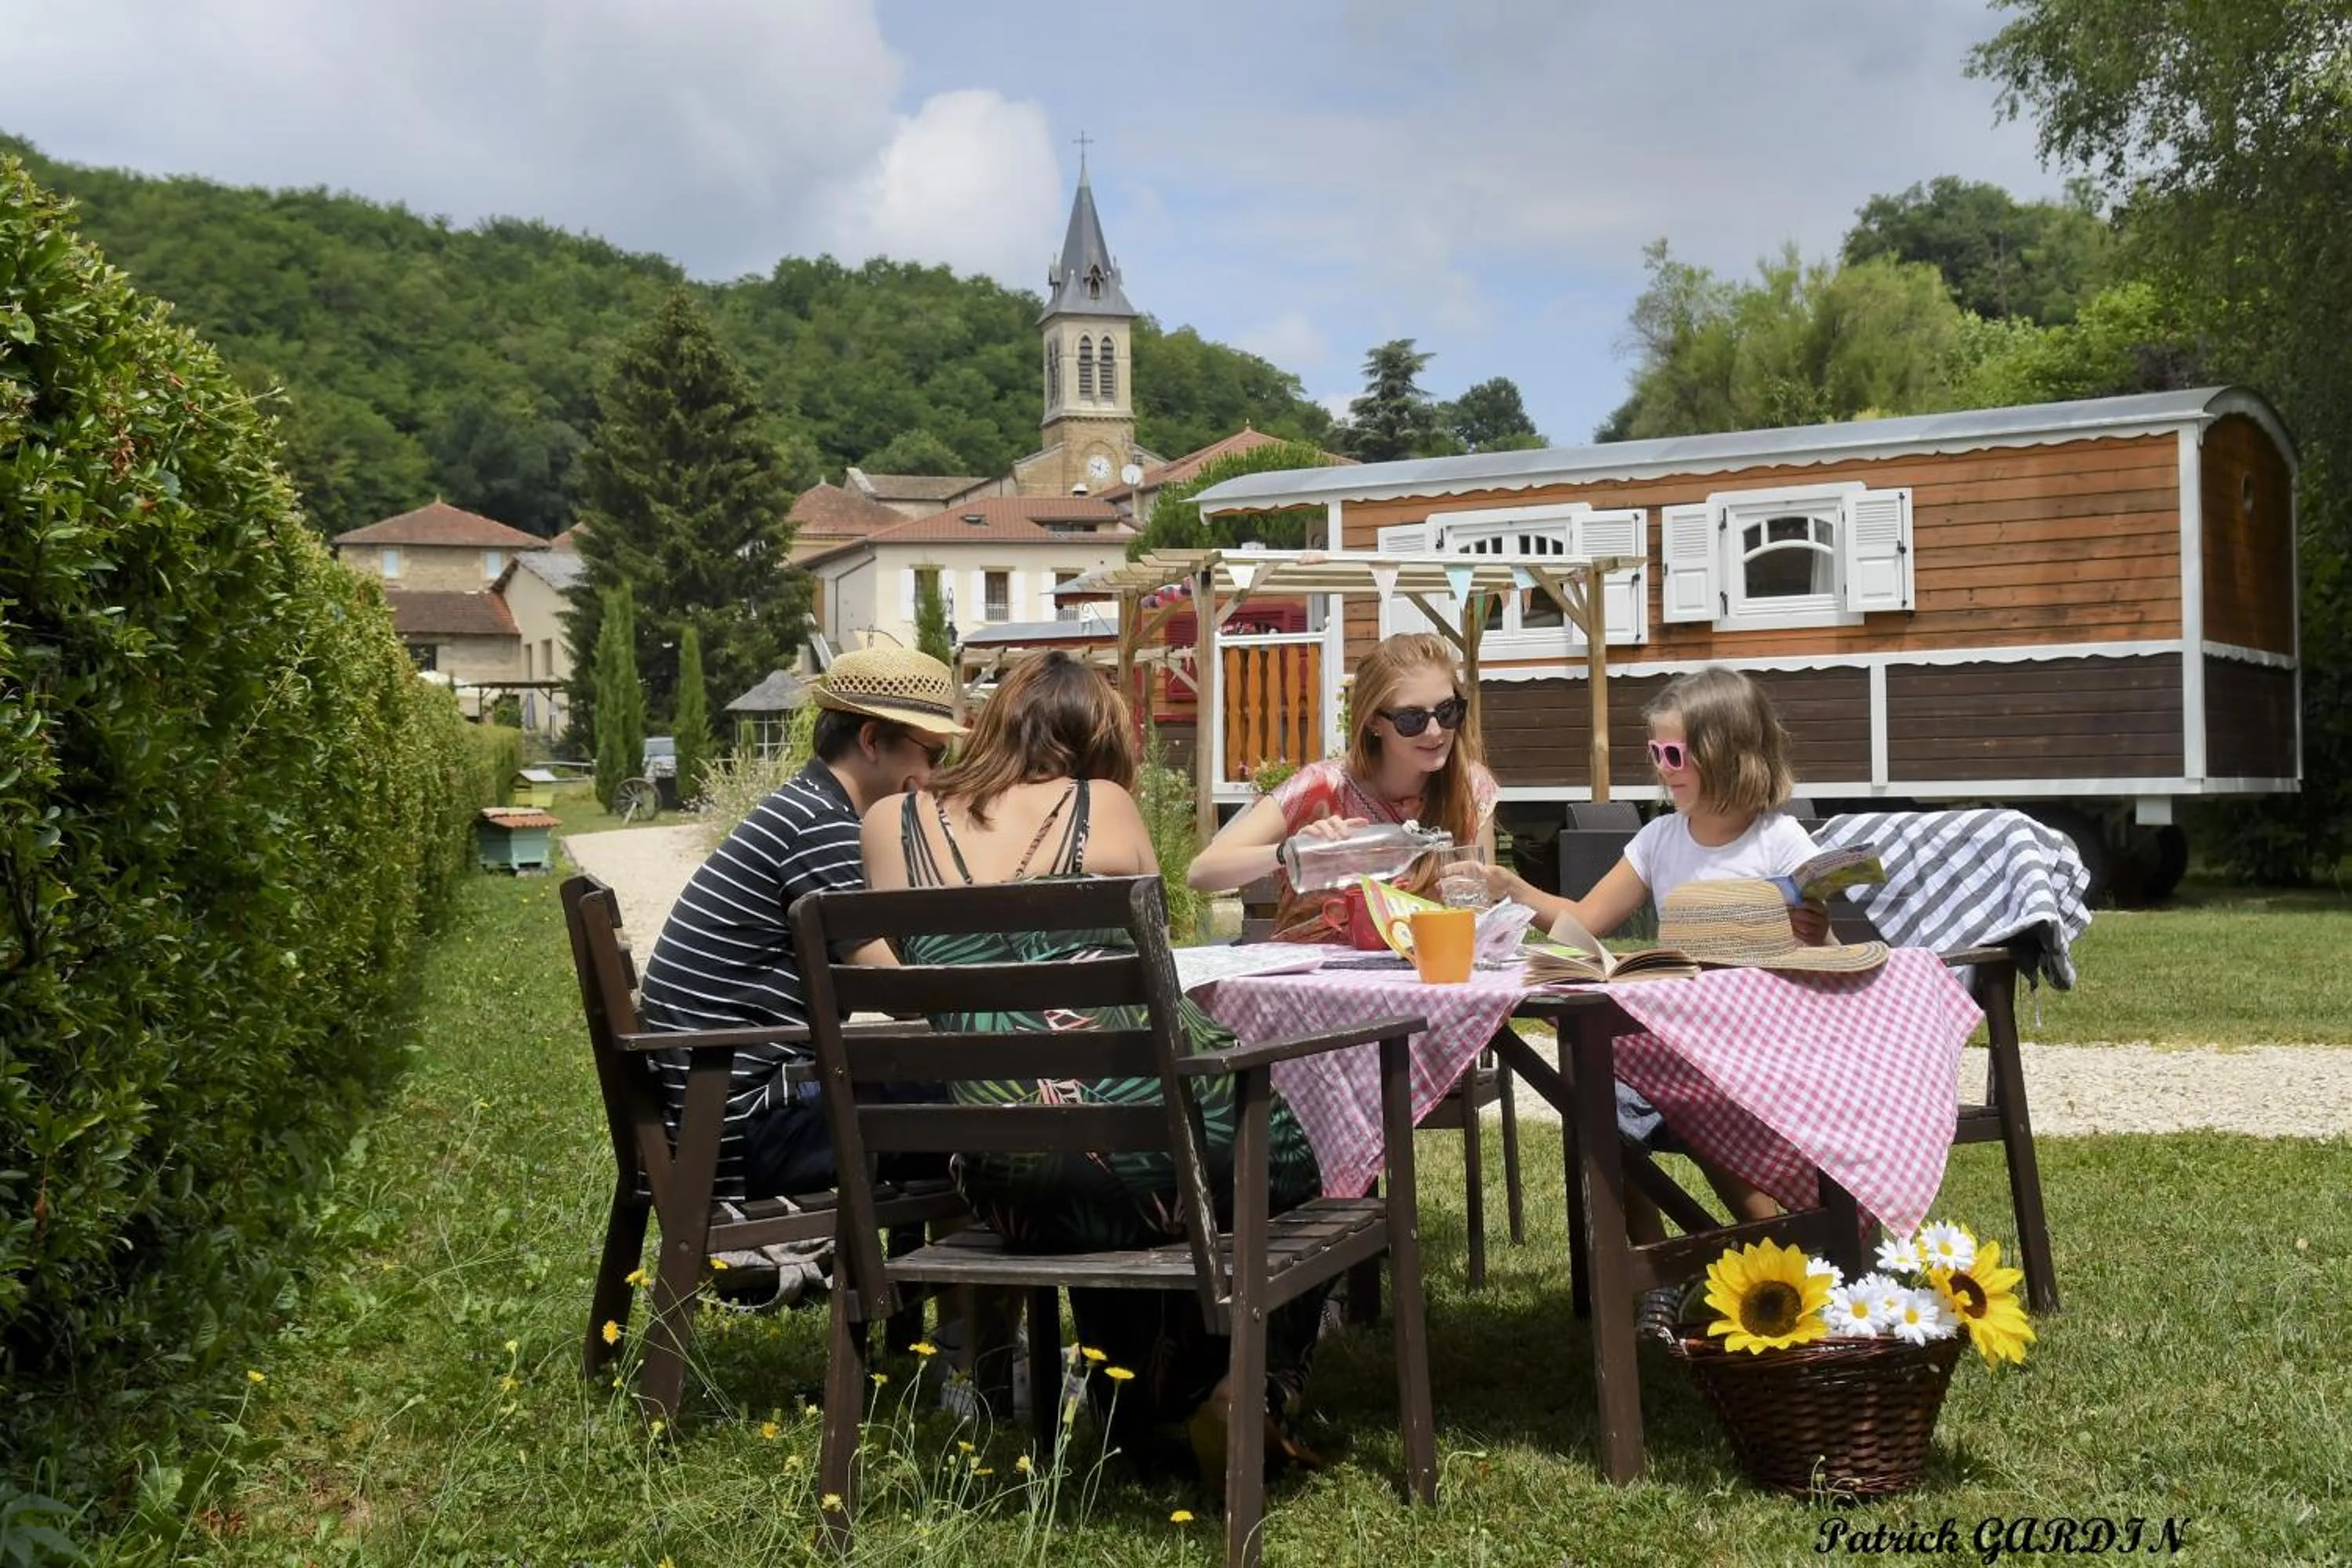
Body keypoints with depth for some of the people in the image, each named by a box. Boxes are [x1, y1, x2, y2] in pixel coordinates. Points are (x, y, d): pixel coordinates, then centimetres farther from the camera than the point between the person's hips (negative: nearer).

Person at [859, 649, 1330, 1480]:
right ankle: (1254, 1394, 18)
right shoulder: (1102, 806, 4)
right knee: (1298, 1138, 26)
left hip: (1005, 1179, 4)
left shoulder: (890, 823, 11)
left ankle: (1137, 1413, 42)